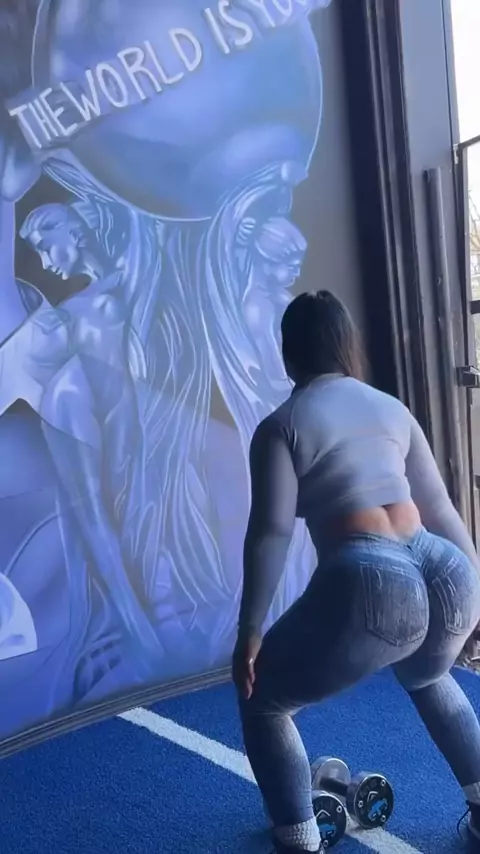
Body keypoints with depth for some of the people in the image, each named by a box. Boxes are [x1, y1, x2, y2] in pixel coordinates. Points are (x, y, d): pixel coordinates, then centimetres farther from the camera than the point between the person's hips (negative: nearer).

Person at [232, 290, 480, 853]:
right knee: (426, 677, 40)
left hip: (370, 589, -6)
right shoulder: (393, 408, 19)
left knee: (263, 703, 20)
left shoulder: (281, 426, 3)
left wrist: (249, 630, -2)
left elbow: (271, 532, -7)